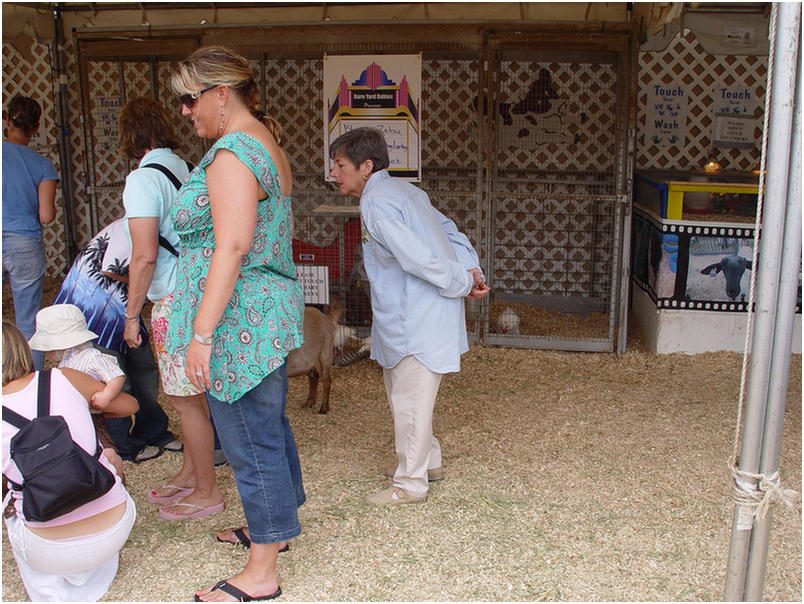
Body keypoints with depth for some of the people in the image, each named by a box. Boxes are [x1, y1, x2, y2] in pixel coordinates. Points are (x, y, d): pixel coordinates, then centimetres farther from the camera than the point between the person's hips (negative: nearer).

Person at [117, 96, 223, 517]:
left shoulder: (143, 179, -14)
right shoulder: (185, 169, 11)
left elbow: (144, 257, -20)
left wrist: (131, 314, -10)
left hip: (176, 301, -9)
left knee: (185, 400, 3)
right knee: (190, 395, 19)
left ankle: (206, 492, 14)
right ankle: (189, 474, 33)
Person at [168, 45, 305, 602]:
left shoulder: (233, 152, -17)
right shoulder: (268, 143, 15)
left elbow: (232, 247, -25)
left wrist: (201, 333, -24)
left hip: (240, 321, -10)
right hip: (270, 309, 10)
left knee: (250, 441, -1)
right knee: (269, 426, 21)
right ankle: (279, 525, 39)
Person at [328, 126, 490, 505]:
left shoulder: (375, 203, -18)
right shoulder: (404, 190, 14)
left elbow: (417, 257, -26)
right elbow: (449, 231, 16)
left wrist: (464, 282, -13)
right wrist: (470, 273, 5)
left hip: (419, 319, -10)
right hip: (412, 314, 10)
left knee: (409, 401, 0)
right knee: (401, 392, 22)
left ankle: (410, 484, 13)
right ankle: (428, 461, 36)